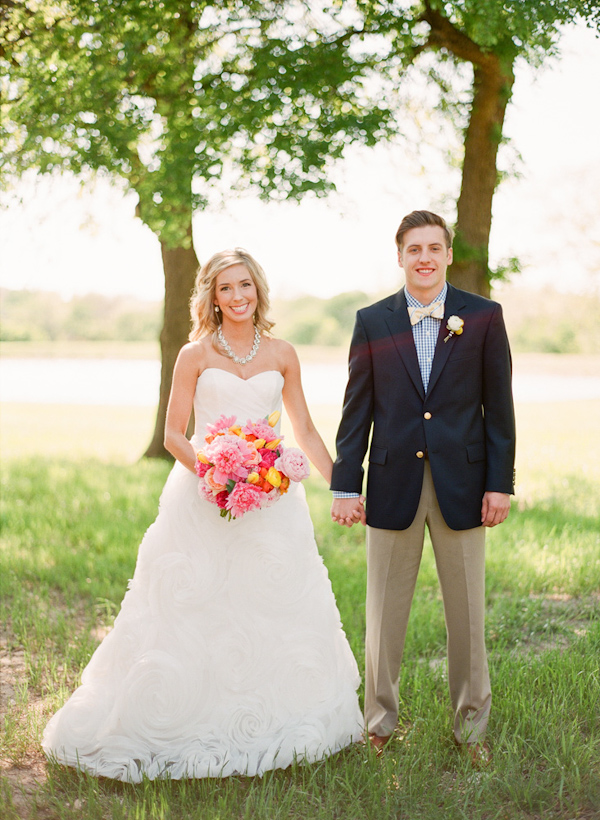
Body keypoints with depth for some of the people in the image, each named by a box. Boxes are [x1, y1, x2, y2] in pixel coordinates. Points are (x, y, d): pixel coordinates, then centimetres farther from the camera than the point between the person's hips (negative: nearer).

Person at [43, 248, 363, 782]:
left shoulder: (281, 355, 6)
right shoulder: (196, 354, -1)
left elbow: (305, 431, 14)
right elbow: (173, 434, -2)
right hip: (204, 498, -3)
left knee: (277, 605, 7)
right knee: (196, 609, -1)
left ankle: (266, 722, 24)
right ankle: (189, 723, 14)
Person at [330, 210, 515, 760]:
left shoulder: (483, 317, 1)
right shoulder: (373, 322, 3)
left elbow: (498, 406, 1)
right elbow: (357, 409, 4)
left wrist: (500, 483, -4)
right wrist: (346, 485, 0)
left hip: (462, 483, 0)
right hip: (393, 484, 1)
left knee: (467, 612, 10)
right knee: (384, 614, 8)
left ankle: (471, 725, 26)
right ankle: (380, 724, 23)